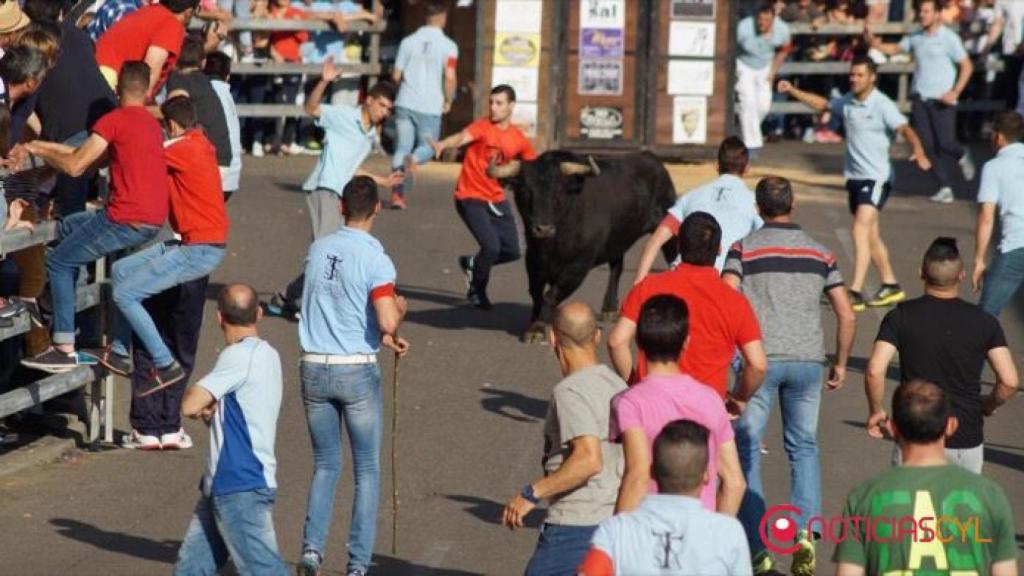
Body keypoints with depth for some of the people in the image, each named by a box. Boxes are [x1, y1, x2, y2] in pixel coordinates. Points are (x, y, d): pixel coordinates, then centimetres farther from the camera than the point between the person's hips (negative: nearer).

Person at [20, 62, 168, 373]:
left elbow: (75, 166, -12)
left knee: (59, 263, 3)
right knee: (68, 227, 24)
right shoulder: (151, 123, 17)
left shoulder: (114, 121, -11)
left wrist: (38, 150, 5)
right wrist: (47, 148, 22)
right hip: (152, 219, 9)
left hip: (127, 220, -9)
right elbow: (93, 157, 23)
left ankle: (65, 349, -3)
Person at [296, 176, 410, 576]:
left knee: (325, 465, 16)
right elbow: (388, 323, -21)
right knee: (367, 471, 8)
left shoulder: (317, 250, 4)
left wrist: (385, 338, 20)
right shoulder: (376, 259, -13)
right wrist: (399, 309, 2)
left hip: (314, 368, 4)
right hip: (357, 370, -4)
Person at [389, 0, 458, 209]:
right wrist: (448, 101, 3)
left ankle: (397, 193, -2)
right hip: (431, 106, -2)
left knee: (402, 147, 9)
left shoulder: (408, 41, 4)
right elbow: (450, 78, -14)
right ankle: (413, 158, -23)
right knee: (428, 147, 12)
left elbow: (396, 76, 6)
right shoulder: (448, 46, -6)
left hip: (405, 103, 2)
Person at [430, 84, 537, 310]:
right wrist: (443, 144, -55)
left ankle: (472, 263, 33)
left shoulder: (519, 140, 3)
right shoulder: (483, 127, -14)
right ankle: (476, 291, 8)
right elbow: (463, 137, -35)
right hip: (470, 198, -6)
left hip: (497, 200, 6)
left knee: (512, 251, 4)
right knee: (491, 246, -18)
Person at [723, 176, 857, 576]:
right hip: (808, 359, 3)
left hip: (761, 359, -3)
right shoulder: (819, 253, 9)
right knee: (804, 447, 16)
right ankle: (805, 532, -4)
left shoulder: (744, 249, 0)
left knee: (746, 450, 7)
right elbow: (847, 316, 7)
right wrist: (840, 364, 17)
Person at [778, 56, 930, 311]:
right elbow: (823, 104, 25)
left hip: (876, 177, -8)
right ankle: (890, 285, 30)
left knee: (860, 229, -19)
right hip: (854, 176, 8)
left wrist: (918, 151, -43)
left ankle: (855, 292, -22)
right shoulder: (847, 102, 6)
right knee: (871, 235, 16)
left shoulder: (882, 105, -14)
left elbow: (905, 129, -24)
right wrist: (793, 91, 21)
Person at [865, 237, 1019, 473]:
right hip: (966, 441, 1)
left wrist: (875, 410, 4)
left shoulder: (901, 317, -5)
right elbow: (1009, 381, -8)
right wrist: (988, 405, 12)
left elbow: (874, 371, -14)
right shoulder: (983, 321, -3)